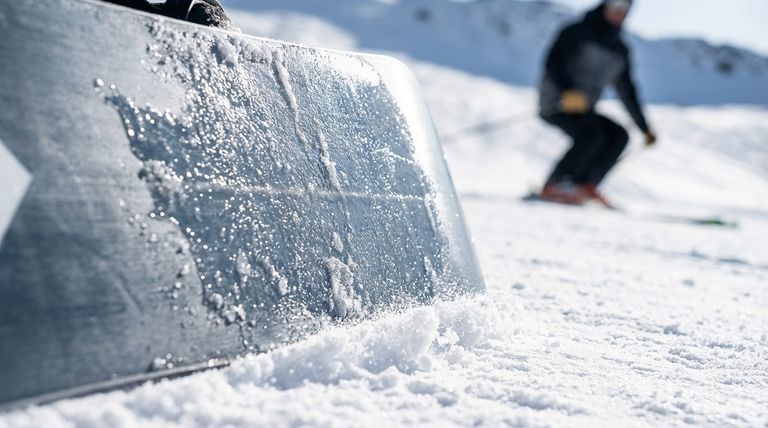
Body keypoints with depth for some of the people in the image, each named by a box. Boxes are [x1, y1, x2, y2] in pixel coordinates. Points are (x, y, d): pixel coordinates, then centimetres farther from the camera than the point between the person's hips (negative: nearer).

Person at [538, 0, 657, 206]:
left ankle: (584, 185, -13)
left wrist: (644, 127, 18)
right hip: (556, 102, -7)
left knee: (619, 136, -10)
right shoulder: (578, 32, -6)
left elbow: (627, 92, 19)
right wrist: (567, 91, -38)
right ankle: (554, 186, -25)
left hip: (583, 109, 7)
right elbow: (553, 63, -19)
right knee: (592, 134, -28)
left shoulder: (620, 50, 13)